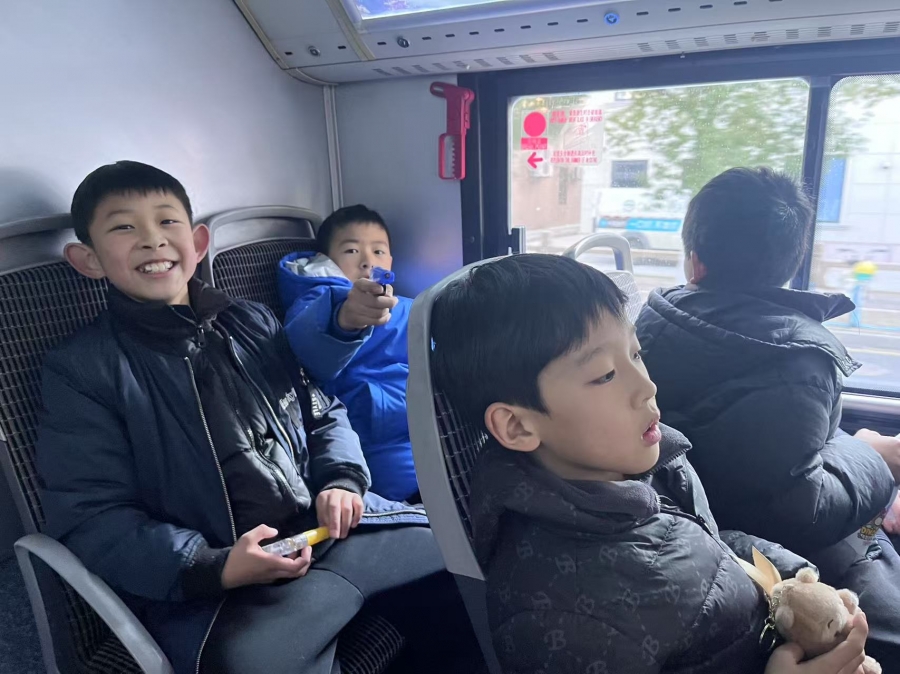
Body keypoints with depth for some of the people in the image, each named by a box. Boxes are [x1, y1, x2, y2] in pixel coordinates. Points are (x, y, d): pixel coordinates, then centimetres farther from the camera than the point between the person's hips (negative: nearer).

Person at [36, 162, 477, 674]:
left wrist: (342, 479, -1)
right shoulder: (81, 370, -1)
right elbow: (91, 518, -6)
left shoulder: (254, 324, 13)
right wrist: (214, 569, -18)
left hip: (335, 529, 5)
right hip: (222, 581, -4)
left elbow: (326, 414, 19)